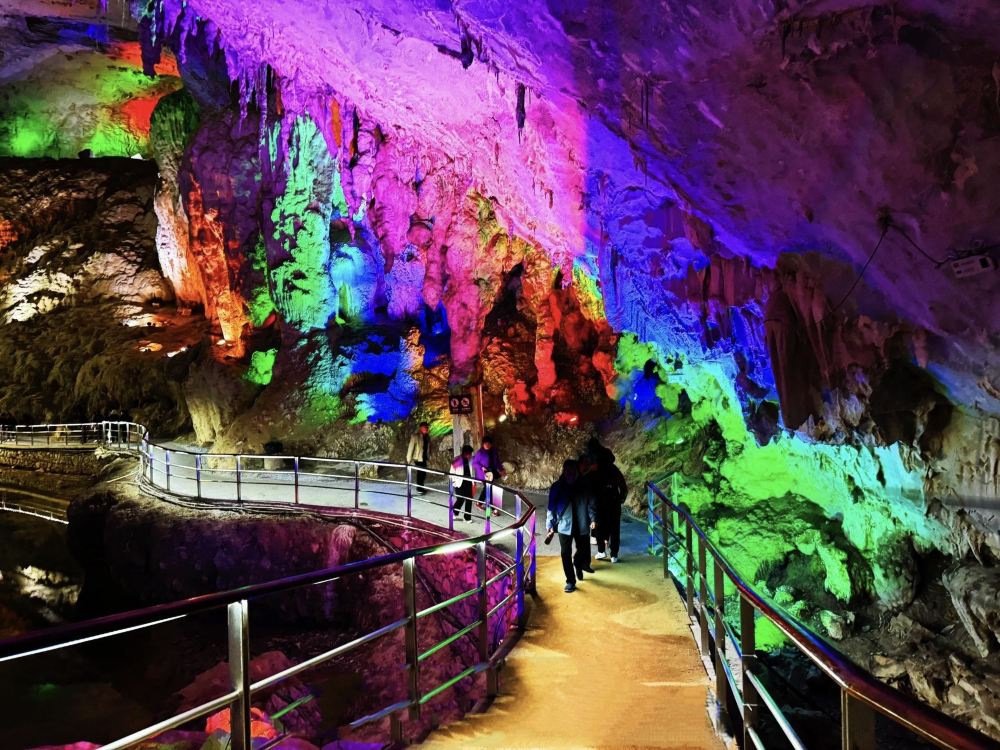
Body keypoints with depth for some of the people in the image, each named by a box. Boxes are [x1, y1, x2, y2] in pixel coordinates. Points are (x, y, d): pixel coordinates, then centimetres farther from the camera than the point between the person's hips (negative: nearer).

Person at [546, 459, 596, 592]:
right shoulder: (557, 487, -8)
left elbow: (590, 505, -1)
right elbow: (551, 508, -4)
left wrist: (592, 519, -15)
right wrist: (551, 527, -6)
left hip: (581, 526, 1)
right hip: (564, 526, -1)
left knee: (584, 551, 12)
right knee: (566, 554, 1)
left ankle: (577, 564, 46)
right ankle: (570, 581, 16)